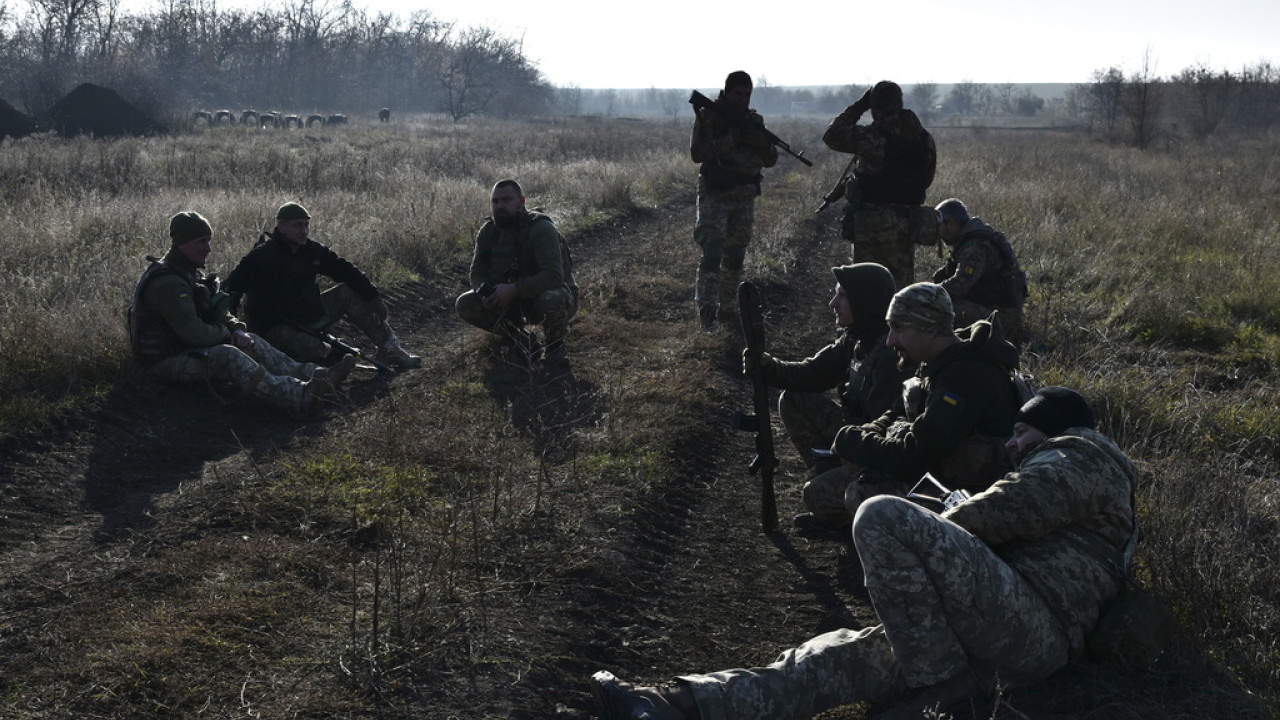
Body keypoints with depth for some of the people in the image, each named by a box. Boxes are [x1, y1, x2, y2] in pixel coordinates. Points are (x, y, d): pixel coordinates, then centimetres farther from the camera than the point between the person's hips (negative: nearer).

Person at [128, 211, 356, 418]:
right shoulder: (167, 282, -23)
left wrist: (236, 329, -6)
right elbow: (193, 332, -28)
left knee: (251, 343, -1)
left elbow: (218, 311, 16)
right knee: (226, 355, -32)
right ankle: (301, 397, -49)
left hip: (188, 348, 11)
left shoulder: (190, 272, 12)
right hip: (166, 360, -11)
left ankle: (315, 376, -13)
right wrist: (226, 333, -11)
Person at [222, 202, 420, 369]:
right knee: (311, 349, -36)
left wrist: (373, 296, -2)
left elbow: (345, 270, 5)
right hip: (277, 328, -7)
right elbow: (231, 287, -23)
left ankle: (389, 349, -2)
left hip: (309, 315, 7)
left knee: (349, 292, -3)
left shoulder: (312, 250, 1)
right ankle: (335, 356, 2)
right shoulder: (261, 256, -19)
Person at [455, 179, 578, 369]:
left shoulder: (541, 229, -23)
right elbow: (477, 272, 3)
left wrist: (513, 289, -38)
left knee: (552, 301, -42)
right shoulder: (488, 231, -3)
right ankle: (522, 339, 5)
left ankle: (554, 346, -7)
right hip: (514, 302, 6)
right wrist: (485, 293, -21)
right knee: (464, 305, -11)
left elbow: (554, 275, -32)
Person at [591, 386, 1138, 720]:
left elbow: (1006, 510, -5)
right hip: (1021, 655, 9)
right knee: (841, 656, -8)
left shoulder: (1081, 454, 11)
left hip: (1034, 628, -9)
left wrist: (917, 544, 8)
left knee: (883, 519, -20)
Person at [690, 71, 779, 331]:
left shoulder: (754, 120, 9)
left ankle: (728, 307, 23)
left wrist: (762, 143, -13)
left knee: (736, 255, 11)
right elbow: (696, 152, -16)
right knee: (713, 252, -15)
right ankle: (706, 311, -18)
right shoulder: (708, 116, -5)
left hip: (745, 198, 6)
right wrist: (730, 139, -24)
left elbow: (771, 160, 9)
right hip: (715, 195, -5)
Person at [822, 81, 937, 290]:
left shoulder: (869, 137, -13)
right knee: (902, 284, 12)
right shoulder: (925, 139, 1)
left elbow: (831, 135, 2)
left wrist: (858, 106, 8)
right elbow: (926, 179, 11)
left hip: (871, 222, -4)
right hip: (908, 223, 4)